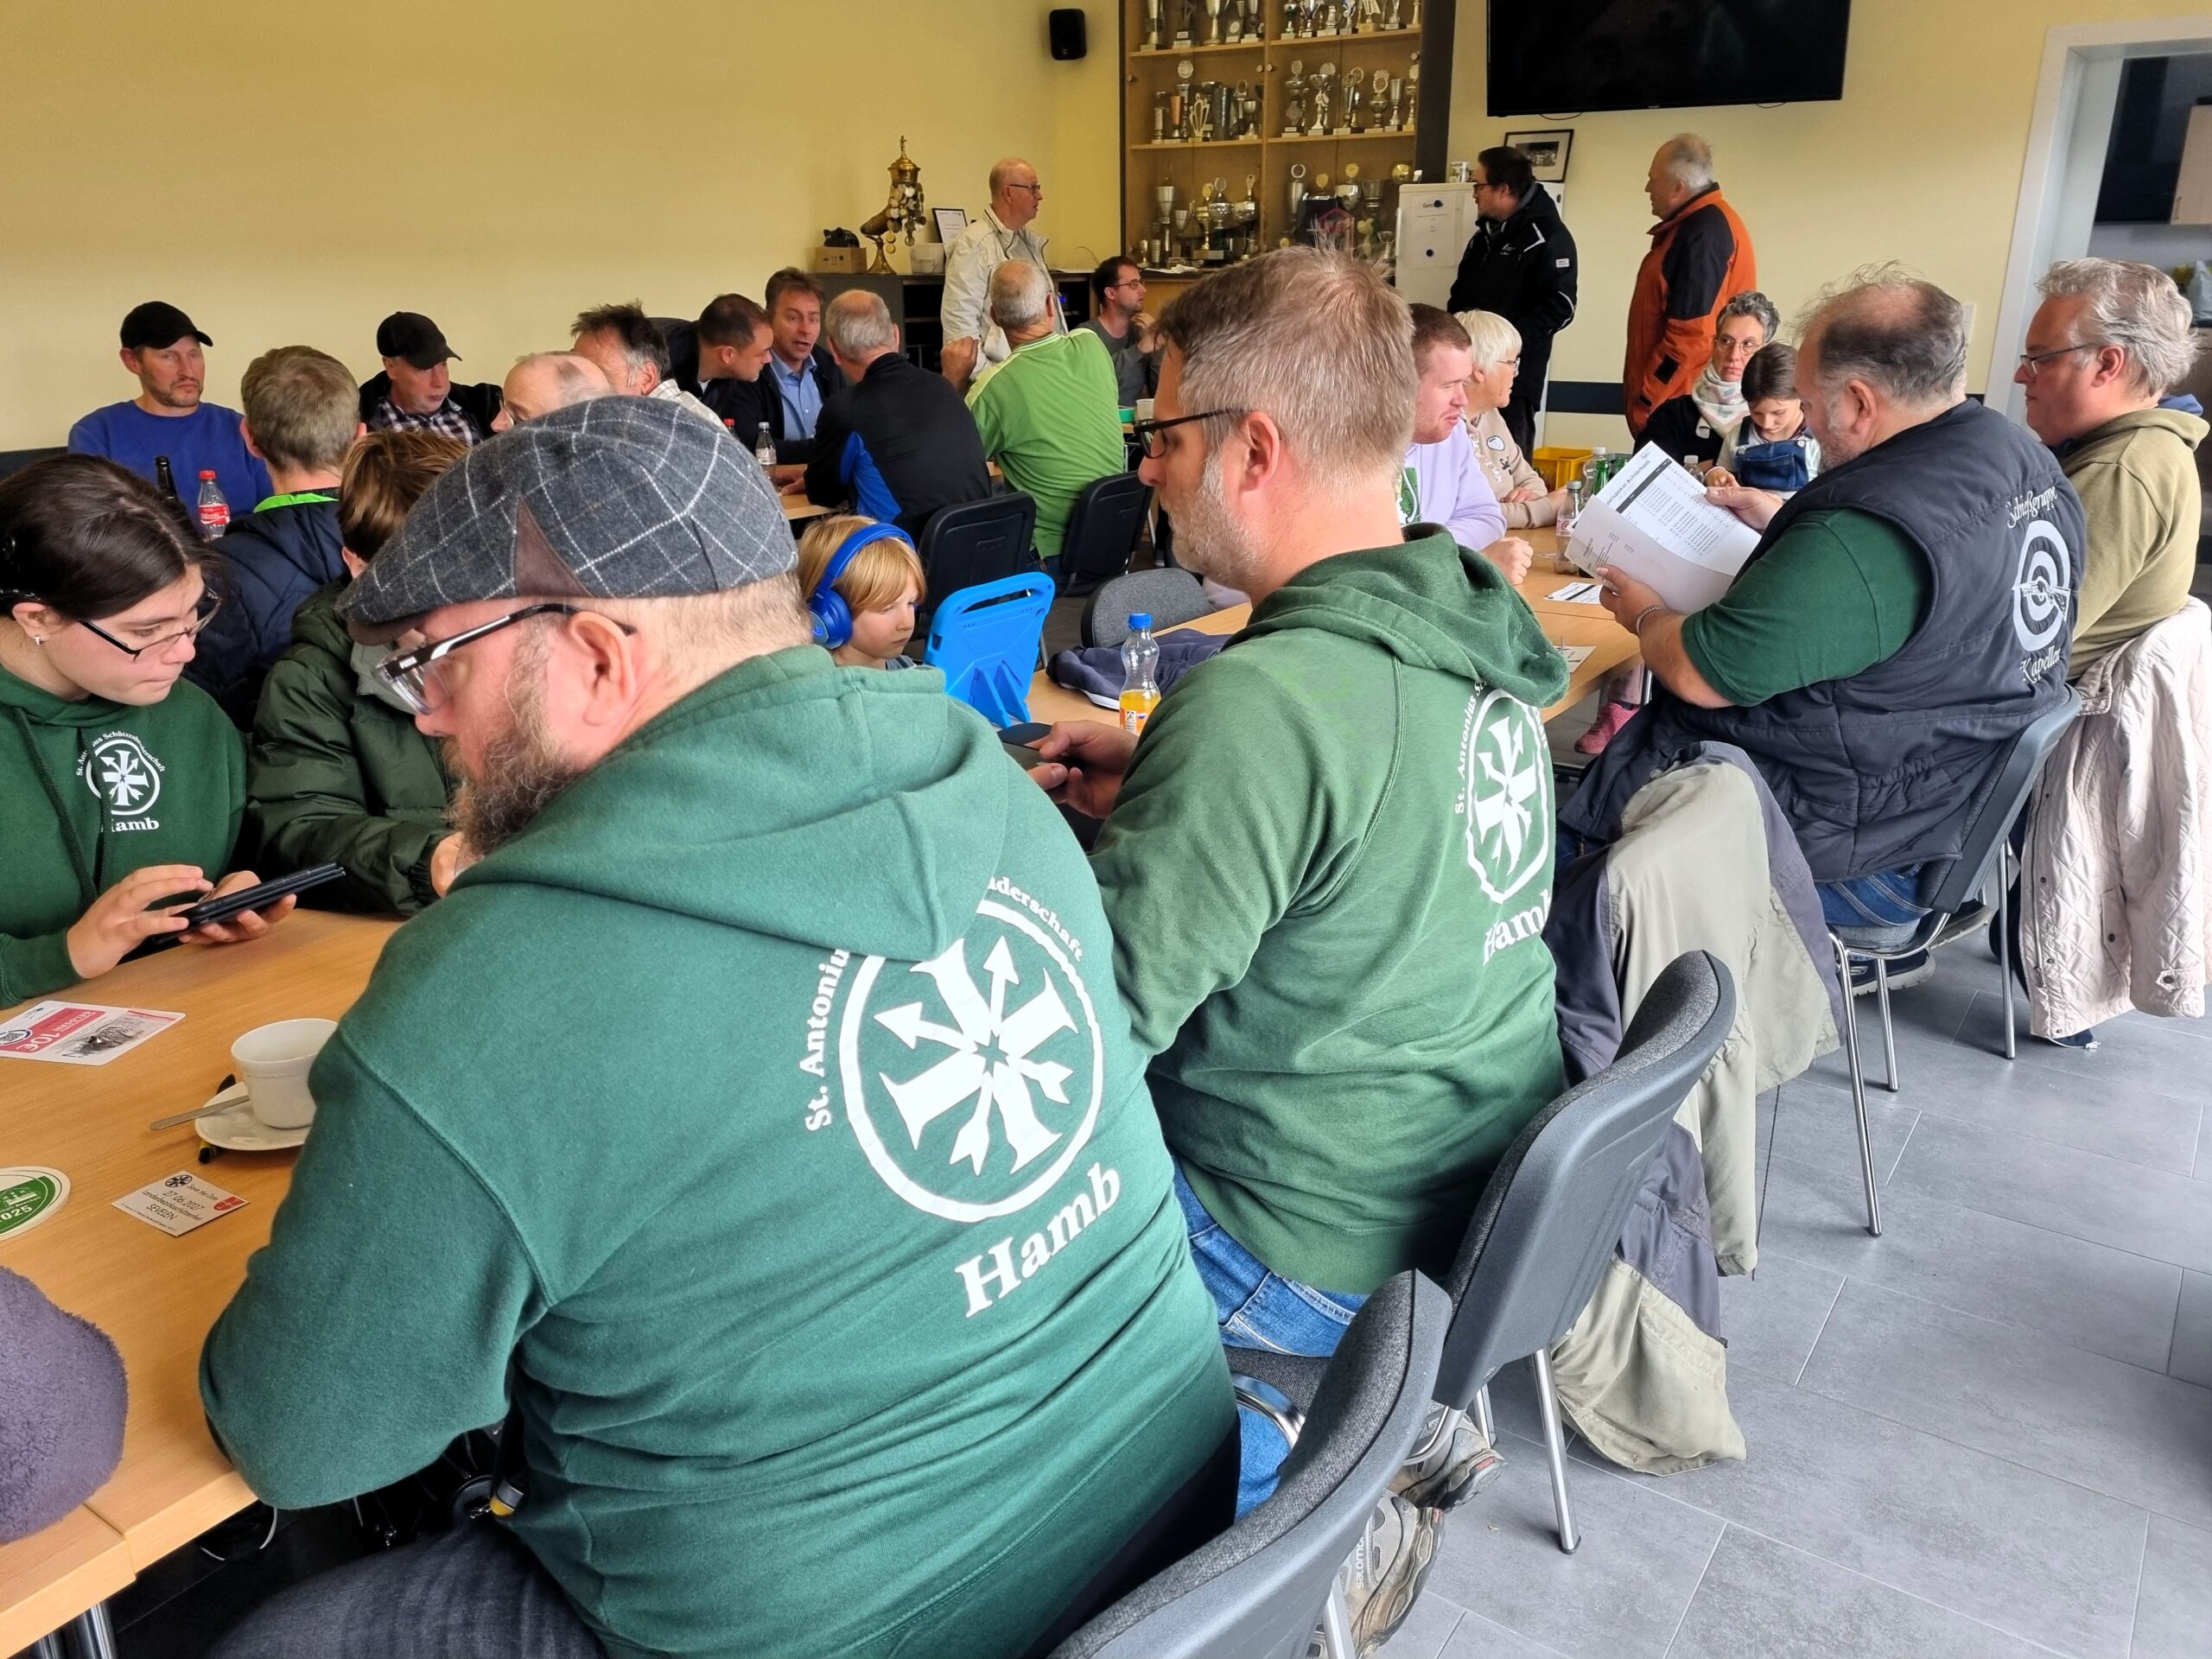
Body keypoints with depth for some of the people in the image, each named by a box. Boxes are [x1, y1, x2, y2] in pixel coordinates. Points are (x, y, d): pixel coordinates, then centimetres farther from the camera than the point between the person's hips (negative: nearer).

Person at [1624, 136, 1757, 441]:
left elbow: (1692, 333, -23)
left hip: (1677, 404, -10)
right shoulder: (1704, 222, 17)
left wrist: (1645, 398, -18)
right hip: (1684, 397, 10)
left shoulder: (1703, 233, -16)